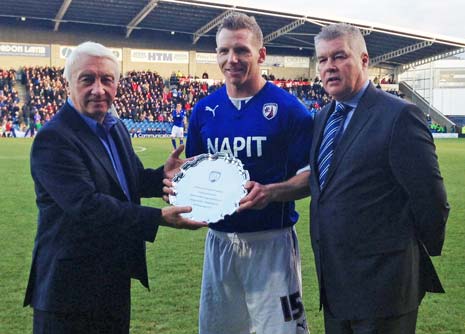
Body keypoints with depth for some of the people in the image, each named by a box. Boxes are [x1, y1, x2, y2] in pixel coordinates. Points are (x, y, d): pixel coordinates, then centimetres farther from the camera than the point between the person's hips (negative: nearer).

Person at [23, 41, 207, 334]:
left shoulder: (116, 128, 8)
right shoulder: (53, 139, -20)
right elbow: (87, 205, -28)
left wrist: (163, 176, -6)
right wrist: (159, 217, -28)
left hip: (117, 275, 8)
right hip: (72, 285, -8)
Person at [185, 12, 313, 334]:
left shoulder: (288, 108, -8)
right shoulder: (204, 109, 5)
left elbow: (311, 176, -7)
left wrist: (270, 192, -25)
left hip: (272, 242, -4)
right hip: (219, 239, 5)